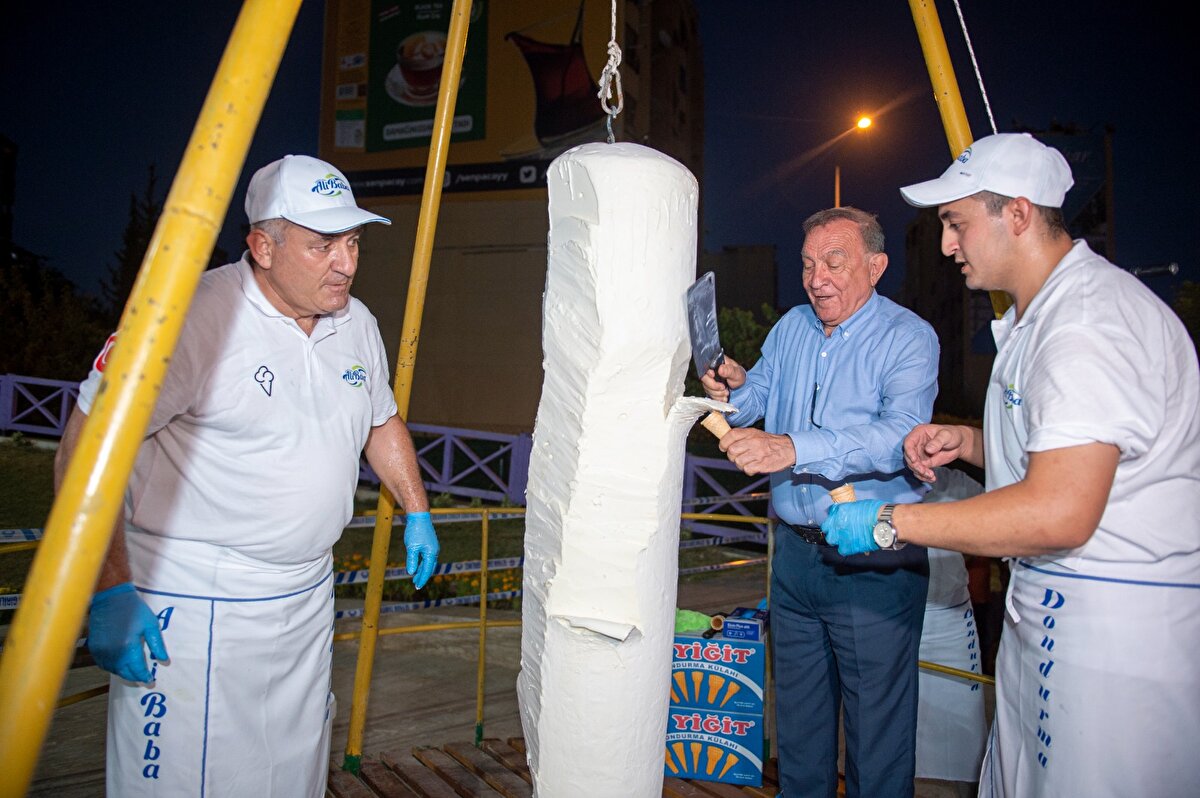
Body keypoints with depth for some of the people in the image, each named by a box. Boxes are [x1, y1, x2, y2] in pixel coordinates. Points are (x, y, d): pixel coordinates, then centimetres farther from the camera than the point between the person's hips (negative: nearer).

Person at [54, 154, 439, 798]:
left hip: (308, 596, 7)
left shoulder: (358, 323, 4)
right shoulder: (192, 318, -19)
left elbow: (381, 420, 20)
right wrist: (109, 594, -22)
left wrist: (416, 512, 19)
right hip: (192, 604, -6)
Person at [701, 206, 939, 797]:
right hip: (795, 550, 6)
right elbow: (759, 398, 13)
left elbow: (900, 434, -27)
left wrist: (793, 449, -39)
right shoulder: (790, 328, 8)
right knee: (797, 711, 20)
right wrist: (734, 393, -11)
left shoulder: (907, 338, -11)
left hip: (874, 563, -5)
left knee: (877, 724, 8)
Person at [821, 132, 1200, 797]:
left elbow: (1060, 512, -29)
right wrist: (966, 442, 7)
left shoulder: (1091, 321, -21)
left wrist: (889, 523, -22)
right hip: (1044, 611, 10)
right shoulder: (1033, 314, 15)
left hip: (1117, 628, -10)